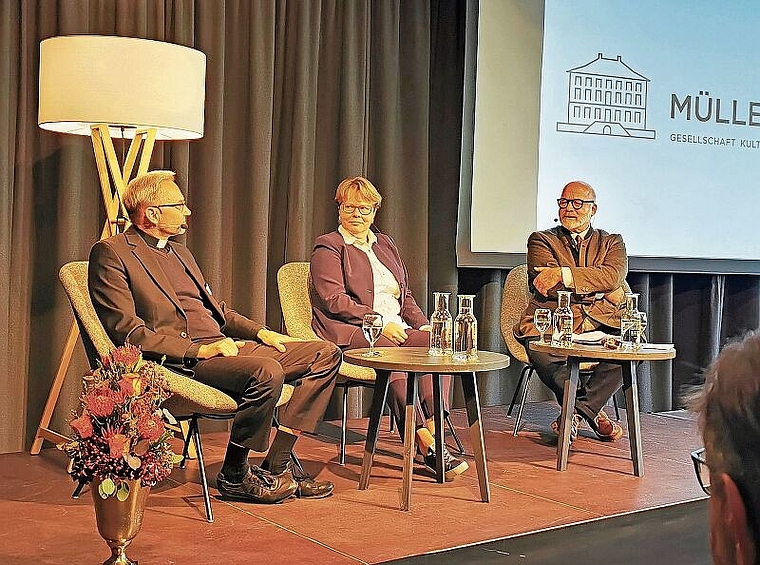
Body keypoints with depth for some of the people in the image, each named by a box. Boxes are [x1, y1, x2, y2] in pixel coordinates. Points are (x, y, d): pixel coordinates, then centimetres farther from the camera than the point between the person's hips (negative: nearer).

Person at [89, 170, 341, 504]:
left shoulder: (180, 253, 26)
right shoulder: (111, 254, -2)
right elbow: (127, 330, -13)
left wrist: (260, 332, 12)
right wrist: (198, 350, -19)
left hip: (225, 348, 9)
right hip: (178, 363, -9)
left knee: (325, 354, -2)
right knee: (266, 371, -35)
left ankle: (276, 467, -7)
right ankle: (233, 476, -13)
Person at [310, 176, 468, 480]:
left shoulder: (385, 244, 26)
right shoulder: (328, 247, 6)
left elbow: (405, 294, 26)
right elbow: (333, 299, -8)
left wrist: (423, 325, 6)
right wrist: (379, 323, -16)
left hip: (396, 329, 6)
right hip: (351, 332, -6)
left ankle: (434, 431, -32)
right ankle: (426, 443, -35)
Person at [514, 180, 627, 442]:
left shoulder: (612, 242, 18)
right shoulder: (542, 240, 13)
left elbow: (614, 276, -6)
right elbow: (548, 287, -5)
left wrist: (563, 274, -17)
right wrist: (600, 291, -4)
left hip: (600, 323, 2)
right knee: (540, 353, -36)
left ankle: (577, 410, -15)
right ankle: (592, 412, -13)